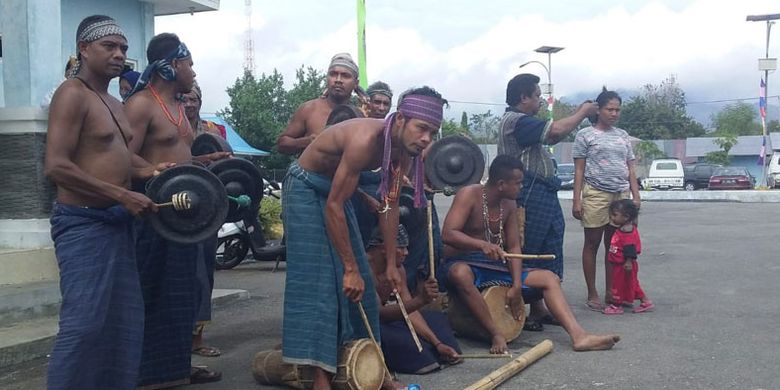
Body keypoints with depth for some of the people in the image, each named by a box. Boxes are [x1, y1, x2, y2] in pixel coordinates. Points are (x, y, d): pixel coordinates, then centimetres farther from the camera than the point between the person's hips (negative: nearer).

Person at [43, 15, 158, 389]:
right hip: (83, 222, -9)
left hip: (117, 221, 9)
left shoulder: (114, 103, 16)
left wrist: (149, 173, 12)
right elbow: (56, 166, -22)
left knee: (125, 318, 11)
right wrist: (123, 196, -23)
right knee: (84, 321, -10)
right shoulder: (73, 94, -12)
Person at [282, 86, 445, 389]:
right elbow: (334, 206, -32)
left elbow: (390, 206, 0)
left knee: (358, 281, 7)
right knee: (317, 280, -15)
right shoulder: (365, 140, -35)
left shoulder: (404, 149, -10)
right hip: (306, 187, -8)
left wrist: (391, 263, 1)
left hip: (336, 189, 8)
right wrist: (351, 268, -27)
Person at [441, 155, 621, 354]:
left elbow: (513, 247, 4)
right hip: (462, 263, -7)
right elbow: (447, 235, -26)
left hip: (495, 266, 7)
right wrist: (482, 244, -42)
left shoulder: (509, 205, 6)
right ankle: (497, 335, -34)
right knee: (461, 274, -43)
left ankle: (579, 336, -18)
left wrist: (517, 285, -10)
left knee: (549, 277, -6)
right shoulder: (469, 195, -15)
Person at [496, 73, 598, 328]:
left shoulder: (523, 122, 20)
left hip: (543, 195, 11)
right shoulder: (515, 121, -14)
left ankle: (537, 308, 18)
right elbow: (556, 130, -22)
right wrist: (582, 113, -6)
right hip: (529, 196, -11)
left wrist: (579, 115, 14)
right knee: (525, 253, -6)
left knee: (548, 254, 12)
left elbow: (553, 138, 23)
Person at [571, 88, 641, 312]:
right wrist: (576, 200, -8)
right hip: (596, 195, -4)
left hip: (621, 196, 5)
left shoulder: (623, 136, 16)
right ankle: (592, 295, 6)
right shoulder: (585, 135, 2)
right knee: (592, 244, 1)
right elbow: (579, 170, -1)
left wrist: (636, 196, 8)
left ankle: (610, 293, 15)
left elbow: (630, 169, 17)